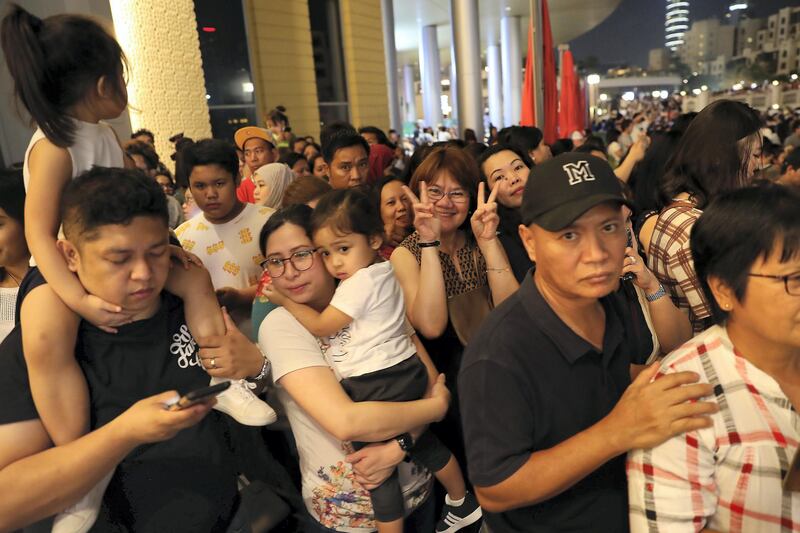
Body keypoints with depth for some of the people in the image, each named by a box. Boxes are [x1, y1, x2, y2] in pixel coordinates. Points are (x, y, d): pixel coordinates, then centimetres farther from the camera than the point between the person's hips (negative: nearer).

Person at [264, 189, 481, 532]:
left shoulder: (362, 282, -19)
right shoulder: (380, 272, 9)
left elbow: (321, 327, -11)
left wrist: (284, 300, -2)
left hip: (378, 388, -10)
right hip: (405, 376, 10)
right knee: (423, 444, 27)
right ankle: (462, 504, 46)